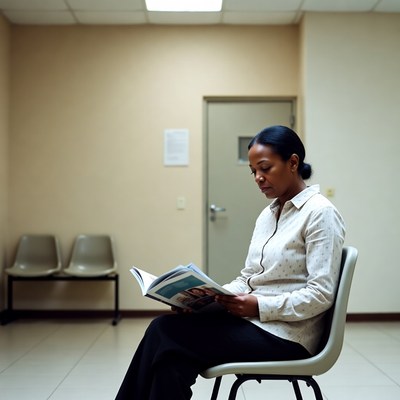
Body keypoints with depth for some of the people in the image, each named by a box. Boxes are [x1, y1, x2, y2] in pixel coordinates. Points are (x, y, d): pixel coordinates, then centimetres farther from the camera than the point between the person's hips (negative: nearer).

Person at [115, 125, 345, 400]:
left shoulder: (321, 213, -11)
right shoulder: (267, 215, 14)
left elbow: (321, 294, -16)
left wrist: (259, 306, -23)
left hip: (285, 336, -7)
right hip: (253, 321, 7)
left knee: (166, 335, -19)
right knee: (164, 330, -16)